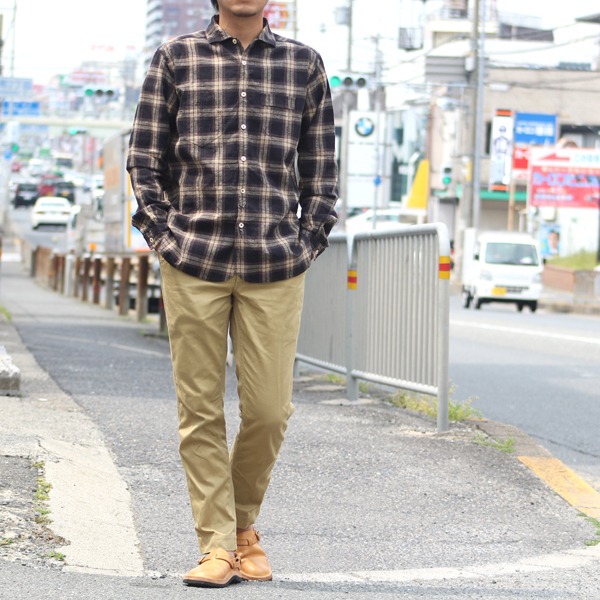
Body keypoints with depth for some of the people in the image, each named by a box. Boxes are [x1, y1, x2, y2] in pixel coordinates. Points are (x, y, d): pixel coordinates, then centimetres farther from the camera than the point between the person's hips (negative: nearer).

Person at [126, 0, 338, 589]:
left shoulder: (304, 64, 10)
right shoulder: (175, 58, 6)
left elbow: (321, 169, 13)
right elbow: (144, 158, 8)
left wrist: (308, 243, 4)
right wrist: (164, 237, -1)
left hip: (275, 270, 1)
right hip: (193, 262, -1)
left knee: (268, 410, 0)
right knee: (200, 409, 0)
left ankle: (244, 523, 23)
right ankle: (217, 545, 8)